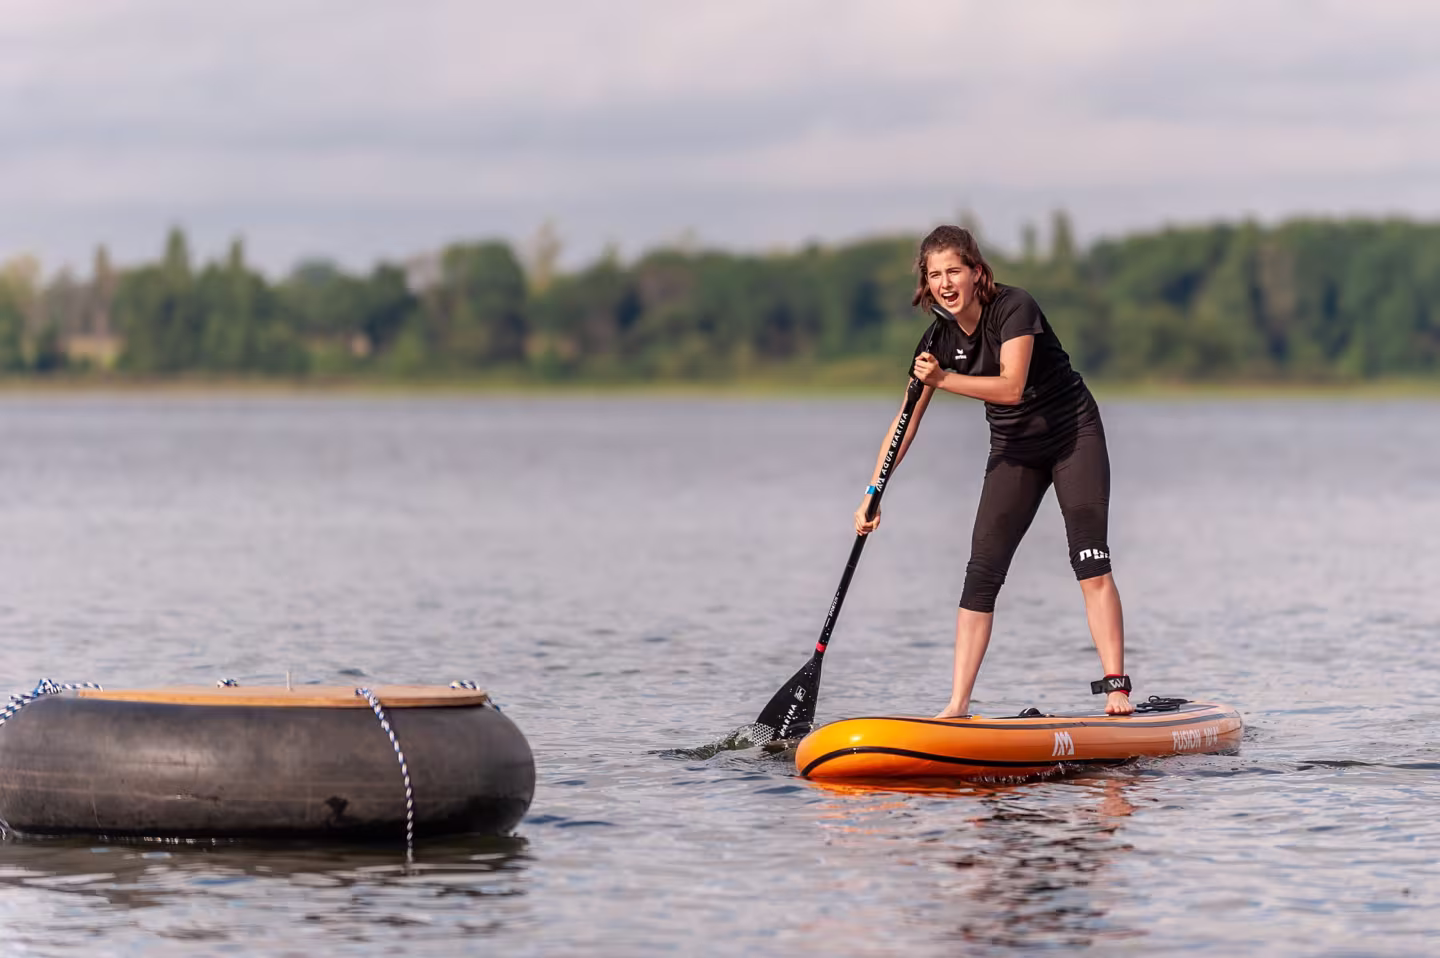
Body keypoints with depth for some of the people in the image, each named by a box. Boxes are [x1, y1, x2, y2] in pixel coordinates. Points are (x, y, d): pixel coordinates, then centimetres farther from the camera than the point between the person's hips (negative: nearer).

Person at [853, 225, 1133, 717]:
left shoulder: (1014, 308, -21)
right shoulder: (939, 339, -5)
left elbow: (1011, 386, -32)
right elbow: (908, 419, -2)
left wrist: (944, 379, -36)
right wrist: (873, 492, -9)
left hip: (1074, 435, -5)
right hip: (1014, 450, 5)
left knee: (1091, 562, -15)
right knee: (981, 574, -4)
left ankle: (1116, 688, -15)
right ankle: (958, 706, -4)